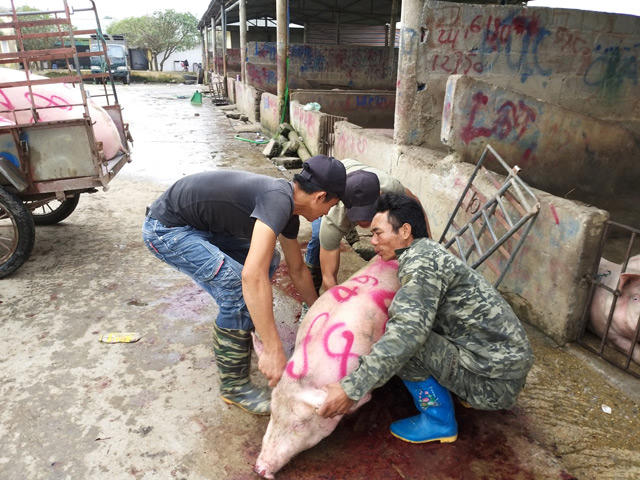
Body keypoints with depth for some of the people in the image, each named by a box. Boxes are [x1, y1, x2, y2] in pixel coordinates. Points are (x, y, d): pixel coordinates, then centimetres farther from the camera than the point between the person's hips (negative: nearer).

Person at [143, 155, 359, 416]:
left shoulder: (288, 212, 3)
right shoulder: (279, 201, -28)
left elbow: (298, 269, 18)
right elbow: (252, 276, -38)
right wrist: (273, 350, -34)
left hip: (200, 225, 10)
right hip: (166, 228, -10)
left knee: (267, 259, 14)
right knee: (239, 292, -19)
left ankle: (243, 329, 30)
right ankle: (234, 386, 0)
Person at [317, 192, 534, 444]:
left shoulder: (421, 263, -20)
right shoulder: (430, 250, 10)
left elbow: (408, 332, -34)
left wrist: (351, 388, -34)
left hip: (494, 382, -9)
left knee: (403, 343, -23)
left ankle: (439, 421, -2)